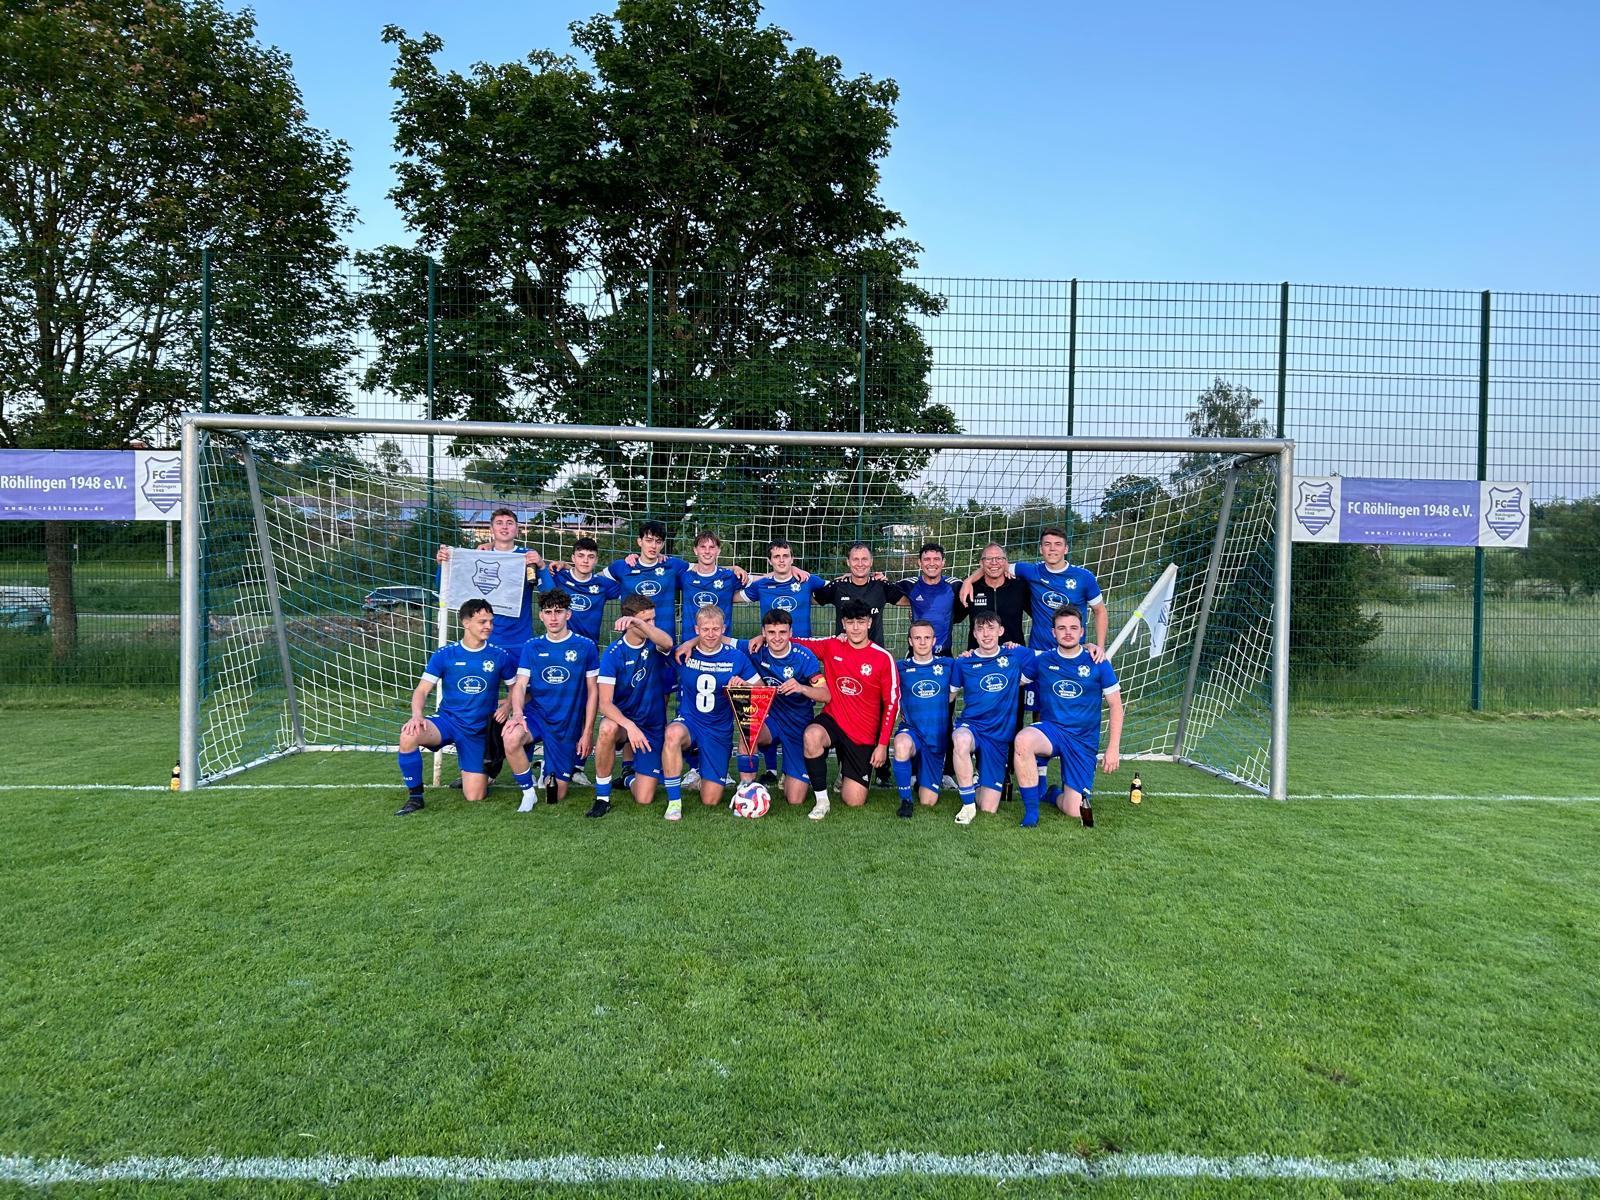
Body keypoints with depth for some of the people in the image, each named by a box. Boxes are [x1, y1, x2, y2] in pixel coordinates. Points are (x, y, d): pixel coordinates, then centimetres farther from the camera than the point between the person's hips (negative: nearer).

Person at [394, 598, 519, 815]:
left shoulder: (500, 657, -2)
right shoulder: (444, 655, -4)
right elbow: (422, 690, -5)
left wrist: (508, 704, -12)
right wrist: (417, 715, -24)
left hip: (479, 732, 0)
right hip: (447, 721, 0)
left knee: (474, 797, -6)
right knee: (409, 736, -33)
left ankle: (470, 772, 32)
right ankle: (415, 796, -12)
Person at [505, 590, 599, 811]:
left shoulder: (585, 647, -3)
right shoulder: (532, 647, 3)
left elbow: (593, 692, 0)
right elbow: (520, 685, -2)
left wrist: (587, 732, -5)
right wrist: (517, 713, -23)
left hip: (568, 725, -1)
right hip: (536, 714, 1)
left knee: (555, 797, 2)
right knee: (511, 738, -35)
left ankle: (549, 773, 39)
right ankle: (528, 791, -10)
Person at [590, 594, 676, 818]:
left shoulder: (654, 645, -7)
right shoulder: (613, 653, -13)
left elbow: (668, 643, -35)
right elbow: (605, 703, -19)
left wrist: (639, 623, -50)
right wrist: (629, 725, -36)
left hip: (653, 726, 1)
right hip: (622, 718, -1)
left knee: (644, 799, -6)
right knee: (608, 728, -40)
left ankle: (630, 777, 32)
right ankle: (602, 797, -21)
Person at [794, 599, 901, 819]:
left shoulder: (883, 658, -8)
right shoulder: (831, 646, -2)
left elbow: (892, 703, -4)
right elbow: (795, 642, 8)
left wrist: (883, 744, -6)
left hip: (863, 734, -1)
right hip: (832, 720, 1)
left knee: (855, 801, -3)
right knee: (812, 735, -37)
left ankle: (845, 775, 35)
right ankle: (821, 800, -17)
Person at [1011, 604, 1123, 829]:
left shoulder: (1098, 663, -2)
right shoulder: (1041, 661, 1)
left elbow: (1115, 706, 3)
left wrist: (1113, 748, -2)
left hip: (1083, 741, 0)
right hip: (1050, 729, 0)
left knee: (1074, 812, -9)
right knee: (1023, 740, -38)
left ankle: (1054, 796, 30)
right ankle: (1031, 810, -20)